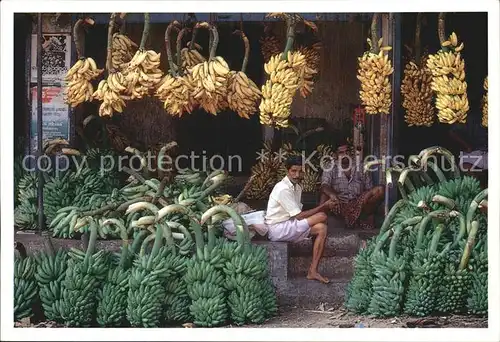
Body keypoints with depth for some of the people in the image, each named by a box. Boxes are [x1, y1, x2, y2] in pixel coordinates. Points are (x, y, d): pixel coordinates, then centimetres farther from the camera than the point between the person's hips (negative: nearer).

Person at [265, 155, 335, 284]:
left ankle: (313, 271, -13)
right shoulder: (283, 189, -19)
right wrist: (323, 207, -12)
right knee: (322, 216, -16)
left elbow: (298, 214, 12)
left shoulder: (297, 187, 12)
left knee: (321, 229, -9)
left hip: (288, 227, 9)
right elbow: (299, 216, -19)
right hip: (277, 229, -9)